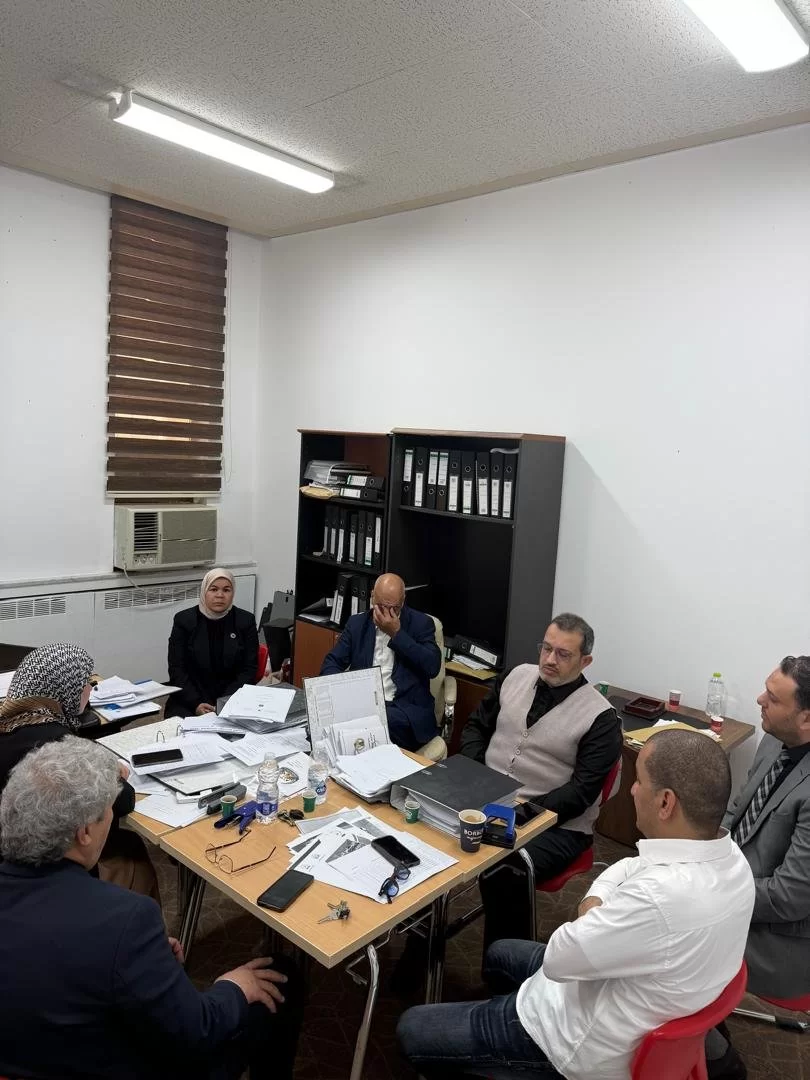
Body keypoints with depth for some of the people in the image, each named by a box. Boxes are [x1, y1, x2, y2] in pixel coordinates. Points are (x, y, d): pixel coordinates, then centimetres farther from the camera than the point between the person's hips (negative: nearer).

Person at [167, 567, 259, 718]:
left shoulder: (245, 621, 1)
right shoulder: (184, 620, 0)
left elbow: (249, 669, 0)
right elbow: (177, 669, -2)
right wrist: (196, 703, -16)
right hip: (190, 700, 0)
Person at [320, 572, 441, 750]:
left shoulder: (421, 623, 3)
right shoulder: (357, 623, 12)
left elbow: (433, 666, -10)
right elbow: (331, 663, 8)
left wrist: (396, 634, -12)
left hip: (405, 708, -2)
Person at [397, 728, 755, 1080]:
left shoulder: (661, 898, -40)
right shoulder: (728, 854, -11)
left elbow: (557, 958, -26)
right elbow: (626, 869, 5)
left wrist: (590, 916, -8)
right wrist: (597, 918, -11)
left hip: (594, 1045, -8)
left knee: (411, 1029, 6)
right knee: (500, 954, 29)